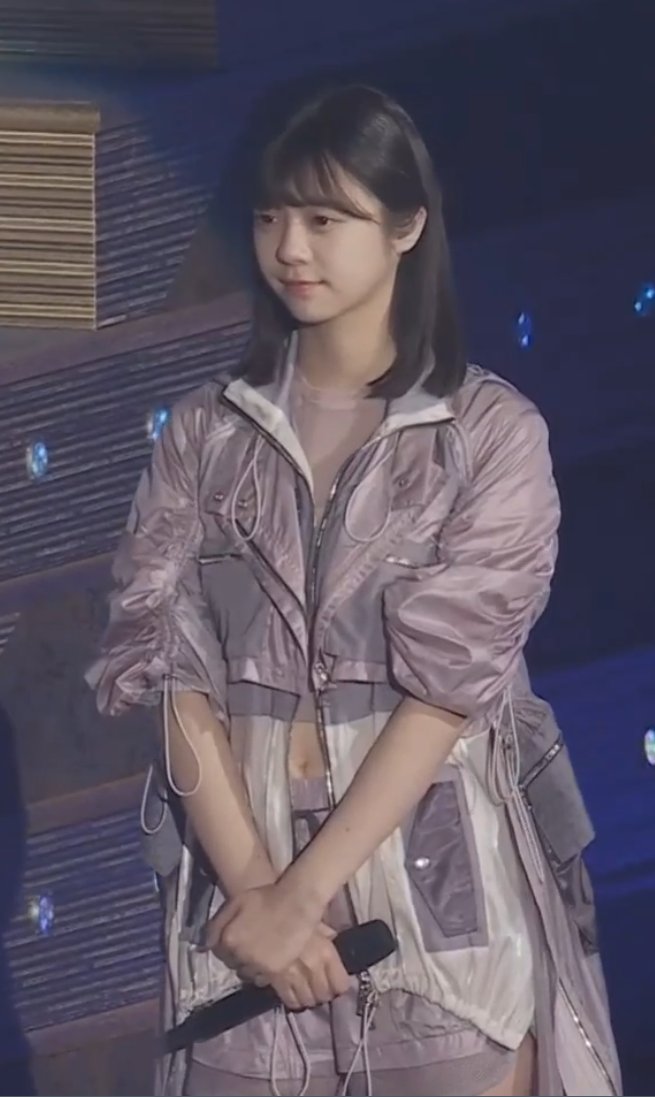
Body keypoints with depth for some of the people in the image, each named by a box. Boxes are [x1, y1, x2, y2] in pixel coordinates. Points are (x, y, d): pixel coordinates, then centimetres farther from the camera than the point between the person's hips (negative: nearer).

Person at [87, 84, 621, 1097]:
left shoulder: (492, 431, -3)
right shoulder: (205, 433, 6)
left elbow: (450, 683, -10)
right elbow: (170, 667, -2)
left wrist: (303, 891, -15)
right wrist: (252, 886, -13)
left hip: (442, 882, -2)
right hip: (246, 879, 2)